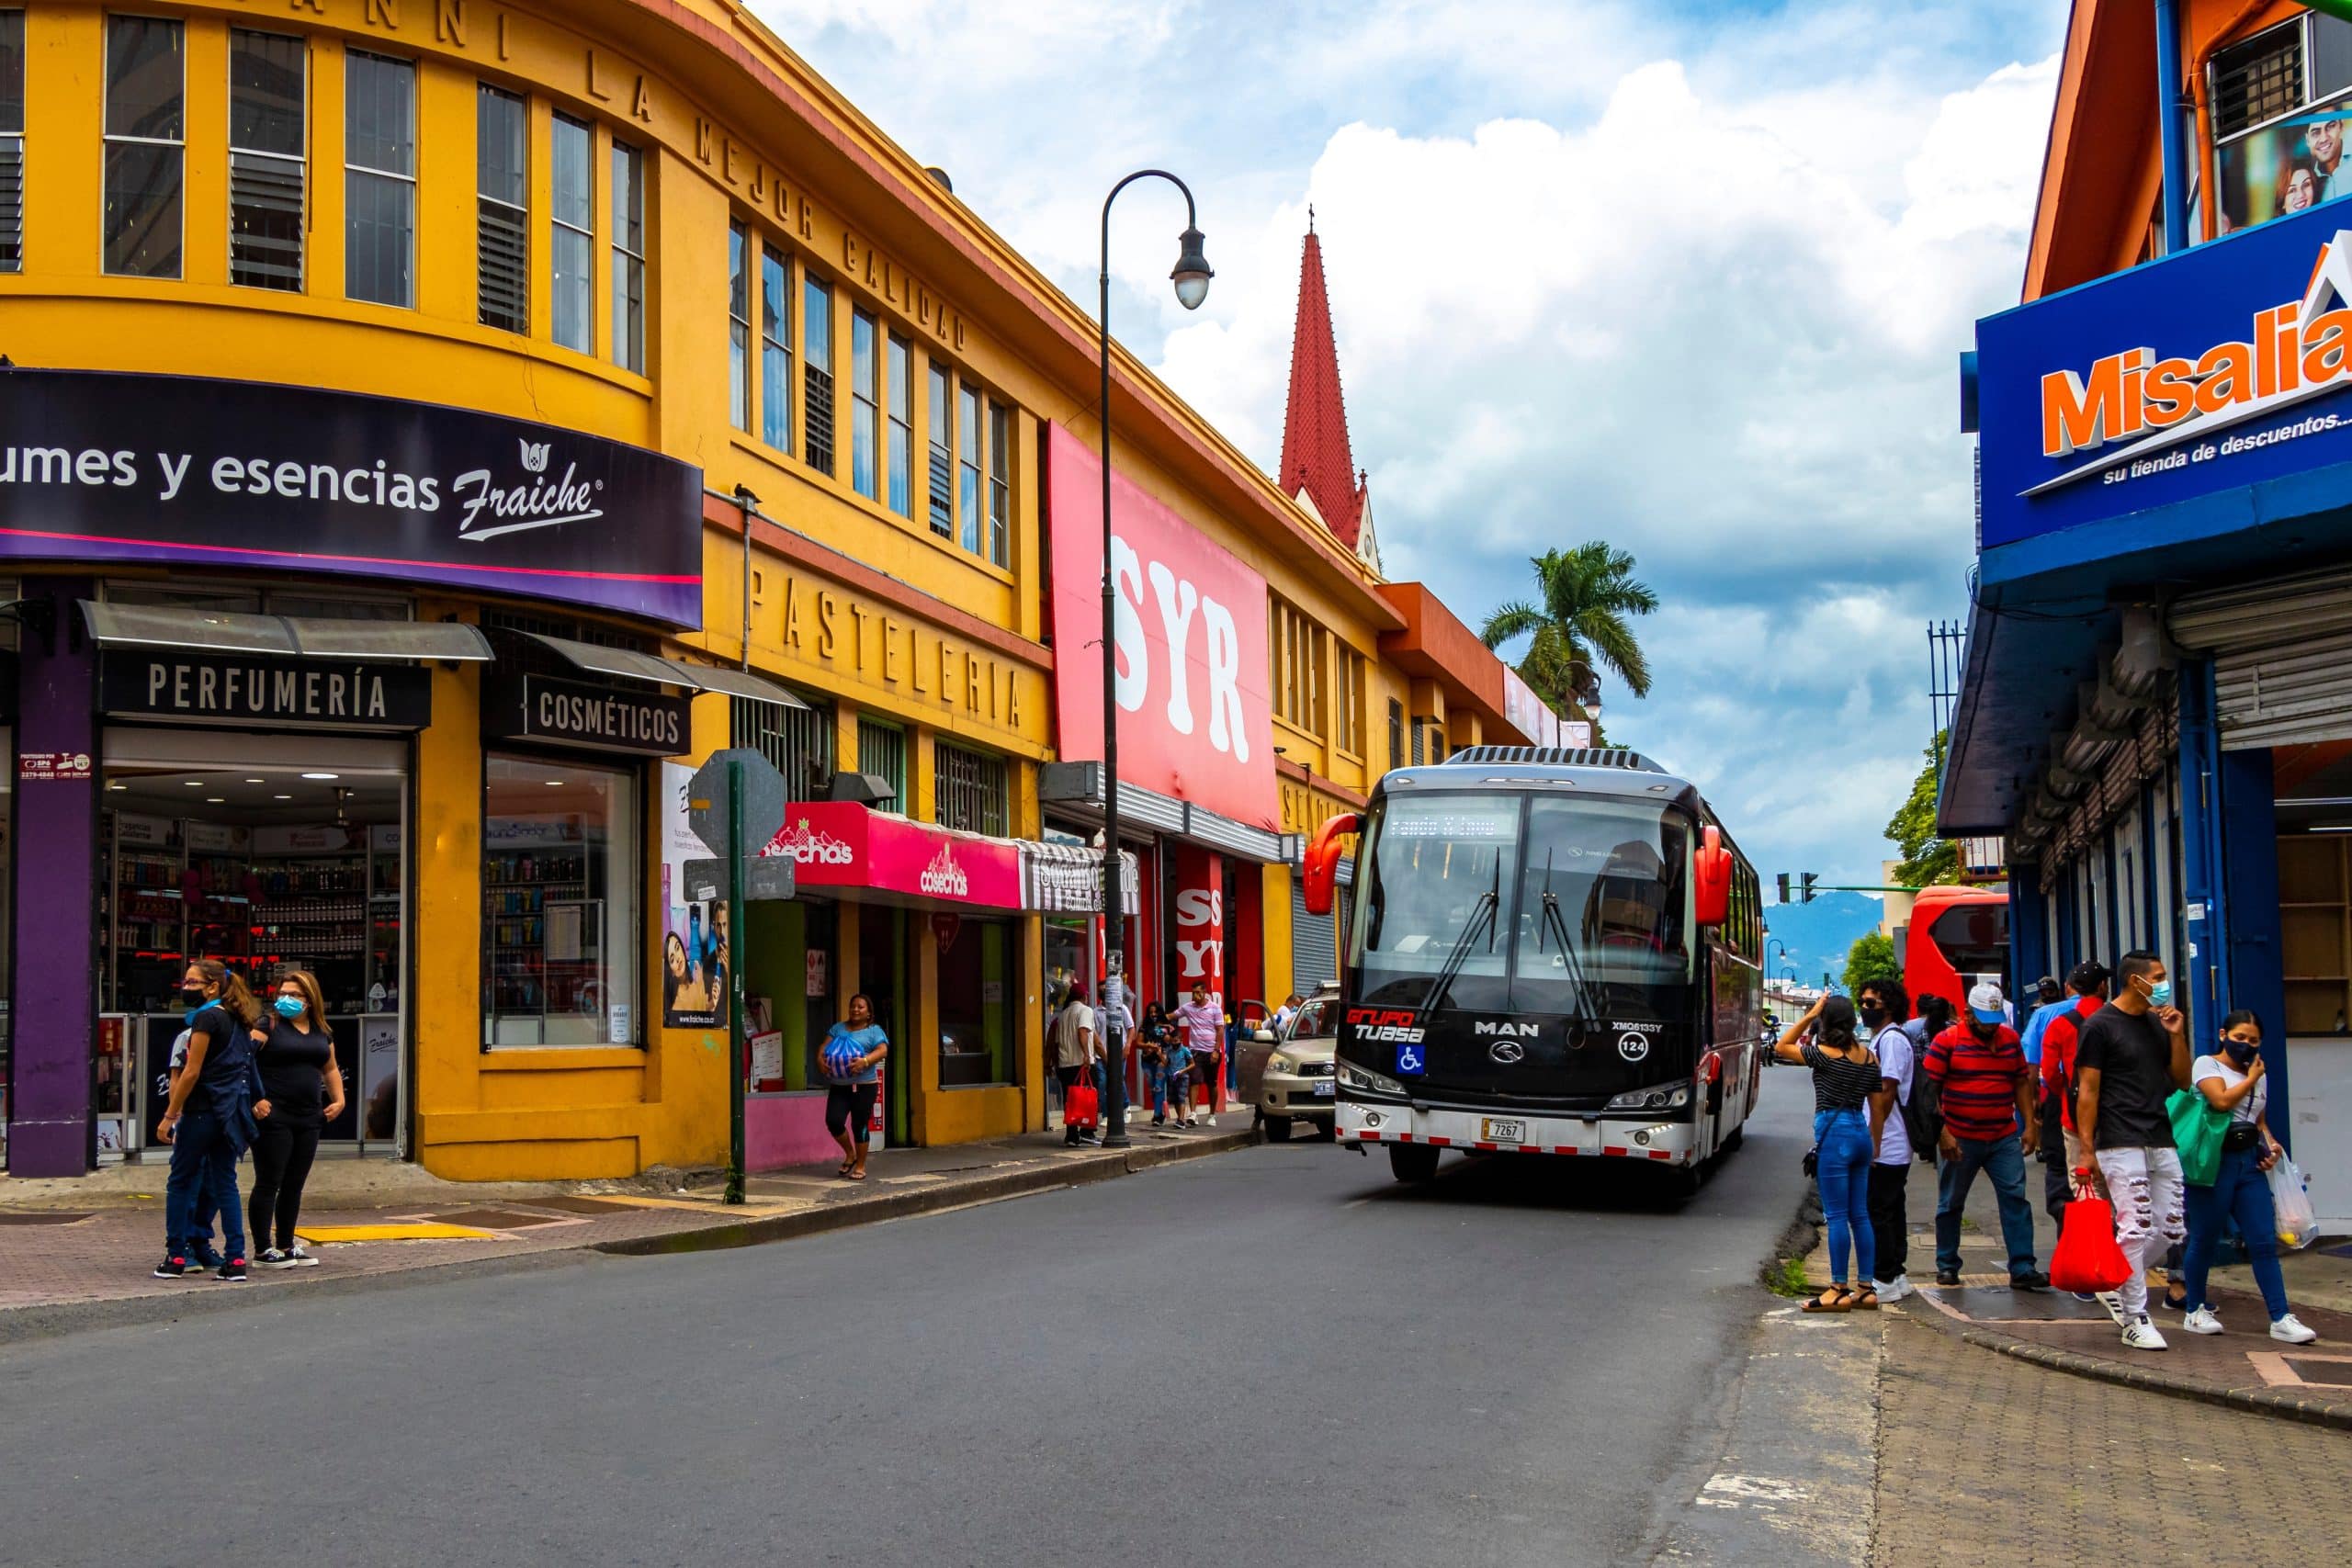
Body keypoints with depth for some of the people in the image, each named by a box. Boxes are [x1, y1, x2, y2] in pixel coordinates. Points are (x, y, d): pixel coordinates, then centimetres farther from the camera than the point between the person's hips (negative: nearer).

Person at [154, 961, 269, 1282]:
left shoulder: (206, 1018, -12)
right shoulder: (234, 1020, 14)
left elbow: (192, 1073, -14)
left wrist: (170, 1115, -11)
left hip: (204, 1110, -8)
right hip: (231, 1111, 8)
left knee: (180, 1181, 5)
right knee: (224, 1183, 8)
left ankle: (176, 1257, 8)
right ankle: (235, 1260, 3)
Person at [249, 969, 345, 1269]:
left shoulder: (321, 1033, 14)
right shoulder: (269, 1027, -5)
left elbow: (330, 1069, 26)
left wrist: (338, 1099, 12)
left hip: (308, 1119, 6)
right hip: (274, 1117, -6)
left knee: (294, 1185, 12)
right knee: (269, 1183, -1)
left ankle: (286, 1245, 21)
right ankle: (263, 1249, 4)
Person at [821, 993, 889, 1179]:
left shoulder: (874, 1031, 2)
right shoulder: (838, 1028, 15)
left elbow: (883, 1050, -12)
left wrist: (865, 1061, -30)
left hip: (864, 1086, -3)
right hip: (839, 1086, 3)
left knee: (859, 1126, -1)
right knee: (833, 1121, -9)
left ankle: (860, 1166, 15)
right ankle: (850, 1154, 18)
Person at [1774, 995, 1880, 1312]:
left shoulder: (1825, 1054, -12)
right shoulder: (1869, 1057, 8)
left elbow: (1781, 1048, 1)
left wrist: (1809, 1016, 0)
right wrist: (1873, 1143, 20)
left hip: (1833, 1134, -7)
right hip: (1861, 1132, 7)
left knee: (1837, 1215, -3)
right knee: (1860, 1214, 11)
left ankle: (1838, 1291, -1)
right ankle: (1866, 1289, 14)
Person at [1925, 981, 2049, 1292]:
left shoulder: (2010, 1038, 8)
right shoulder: (1947, 1041, -8)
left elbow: (2021, 1083, 15)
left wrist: (2029, 1124, 7)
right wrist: (1942, 1133, -15)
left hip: (2004, 1138, 4)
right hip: (1960, 1140, -3)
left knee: (2015, 1199, -3)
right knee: (1951, 1204, 7)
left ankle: (2022, 1269, -2)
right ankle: (1946, 1266, 20)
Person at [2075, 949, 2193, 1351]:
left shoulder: (2158, 1023, 15)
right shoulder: (2100, 1026, -6)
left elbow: (2182, 1080, 17)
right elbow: (2087, 1091, -7)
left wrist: (2176, 1035, 2)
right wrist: (2088, 1151, -10)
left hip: (2162, 1141, 7)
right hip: (2121, 1143, -7)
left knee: (2171, 1229, 5)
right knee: (2135, 1228, -9)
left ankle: (2118, 1285, 25)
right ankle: (2135, 1319, -2)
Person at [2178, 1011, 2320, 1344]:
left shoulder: (2259, 1076, 18)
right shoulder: (2206, 1064, -1)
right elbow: (2221, 1100, -18)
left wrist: (2270, 1144, 5)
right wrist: (2250, 1078, -4)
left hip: (2249, 1163, 6)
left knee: (2264, 1241, -2)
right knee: (2205, 1240, 2)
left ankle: (2281, 1319, -2)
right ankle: (2195, 1311, 14)